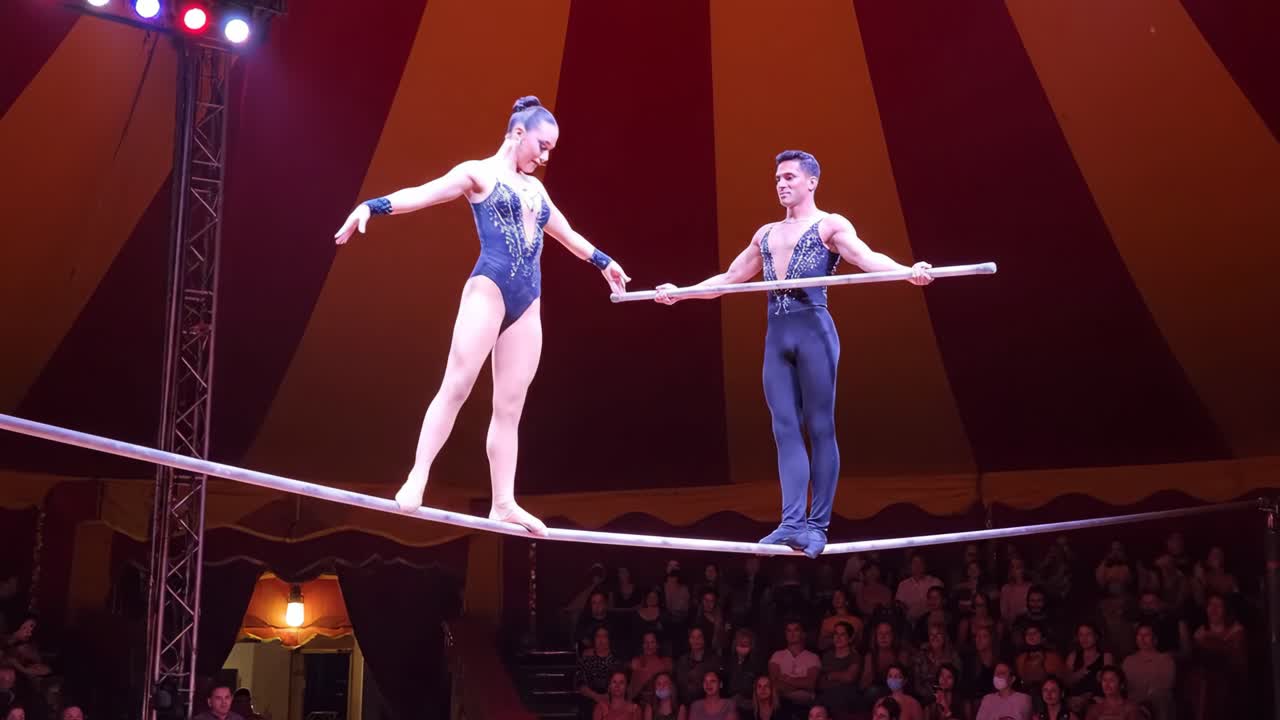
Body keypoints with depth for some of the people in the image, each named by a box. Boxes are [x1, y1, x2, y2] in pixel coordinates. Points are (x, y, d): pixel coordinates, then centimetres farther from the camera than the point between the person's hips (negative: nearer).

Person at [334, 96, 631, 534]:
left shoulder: (535, 189, 23)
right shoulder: (479, 173, 3)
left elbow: (565, 232, 37)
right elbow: (421, 194, -11)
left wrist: (603, 261, 48)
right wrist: (372, 206, -26)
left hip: (527, 302, 7)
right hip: (489, 289, -6)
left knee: (510, 407, 2)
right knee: (455, 387, -15)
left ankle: (503, 503, 2)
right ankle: (416, 481, -15)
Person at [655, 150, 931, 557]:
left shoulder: (830, 225, 3)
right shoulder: (766, 234, 23)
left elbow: (866, 256, -14)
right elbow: (730, 278, 27)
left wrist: (908, 271, -32)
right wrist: (681, 292, 23)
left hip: (813, 330, -6)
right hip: (776, 335, 6)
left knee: (819, 429, -4)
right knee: (786, 430, -2)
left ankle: (817, 525, -2)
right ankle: (792, 522, -6)